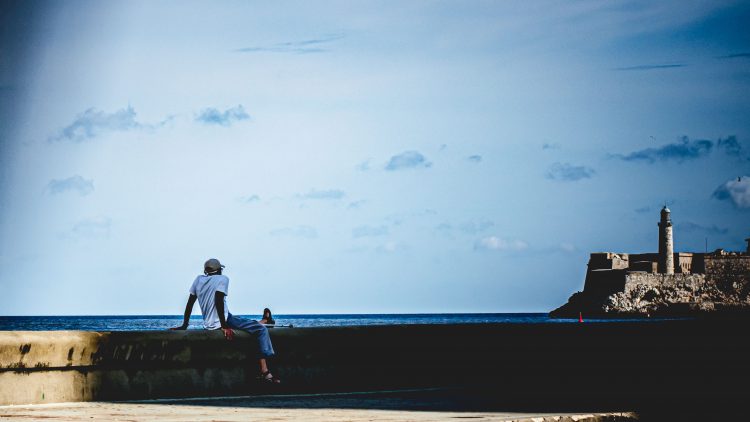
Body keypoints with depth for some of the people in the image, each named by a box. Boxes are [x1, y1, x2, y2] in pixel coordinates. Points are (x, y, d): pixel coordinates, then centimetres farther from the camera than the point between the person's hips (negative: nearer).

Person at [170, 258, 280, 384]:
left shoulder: (199, 279, 14)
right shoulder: (222, 279, -3)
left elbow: (189, 303, 13)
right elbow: (218, 301, -17)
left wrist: (184, 325, 20)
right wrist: (224, 326, -18)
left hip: (208, 325, 8)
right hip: (222, 321, -8)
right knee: (261, 329, -6)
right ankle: (265, 372, -18)